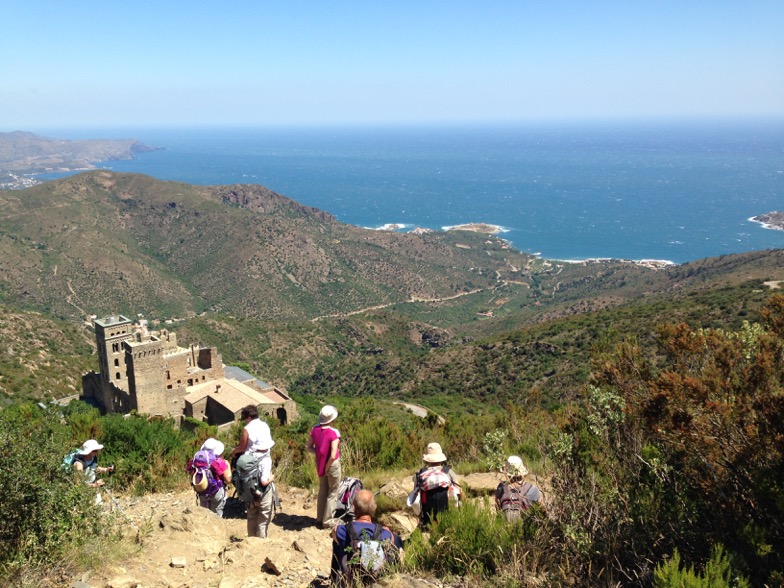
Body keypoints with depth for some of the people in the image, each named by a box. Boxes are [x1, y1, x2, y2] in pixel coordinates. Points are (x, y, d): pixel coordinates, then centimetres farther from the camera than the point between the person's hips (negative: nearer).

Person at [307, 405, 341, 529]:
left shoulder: (315, 429, -8)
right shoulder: (334, 433, -25)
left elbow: (309, 447, 1)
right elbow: (333, 456, -26)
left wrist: (319, 453, -3)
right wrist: (327, 467, -12)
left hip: (319, 463, 6)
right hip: (332, 464, -6)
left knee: (322, 490, 23)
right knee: (332, 492, 12)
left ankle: (320, 519, 33)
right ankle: (328, 521, 19)